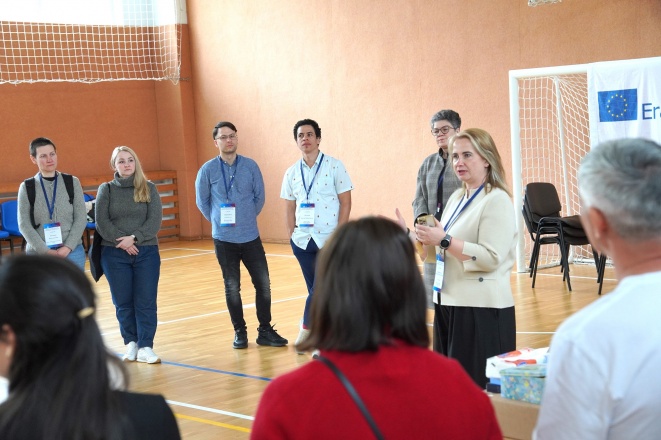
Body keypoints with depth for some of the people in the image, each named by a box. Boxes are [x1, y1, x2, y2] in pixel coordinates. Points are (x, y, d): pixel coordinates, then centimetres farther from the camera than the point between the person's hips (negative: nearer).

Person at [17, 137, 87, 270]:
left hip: (72, 251, 1)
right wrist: (46, 251, -11)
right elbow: (24, 224, -1)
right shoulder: (27, 187, 3)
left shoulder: (72, 182, 6)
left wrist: (68, 247, -10)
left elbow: (81, 218, 2)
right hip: (38, 254, -1)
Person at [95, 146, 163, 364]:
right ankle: (131, 342, 19)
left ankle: (145, 347, 2)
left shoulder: (148, 188, 4)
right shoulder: (106, 189, 4)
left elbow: (155, 221, -5)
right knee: (123, 302, 6)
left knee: (146, 302, -2)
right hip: (114, 254, 0)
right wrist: (122, 242, -15)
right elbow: (102, 222, -4)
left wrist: (134, 238, -17)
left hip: (146, 251, 0)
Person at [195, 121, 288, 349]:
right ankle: (240, 332, 17)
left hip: (251, 237, 1)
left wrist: (247, 218, 10)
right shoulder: (208, 170, -4)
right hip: (224, 239, -1)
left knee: (263, 284, 1)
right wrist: (218, 221, 6)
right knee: (232, 288, 6)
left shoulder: (250, 166, -2)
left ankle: (265, 331, 13)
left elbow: (260, 196, 8)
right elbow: (202, 202, 6)